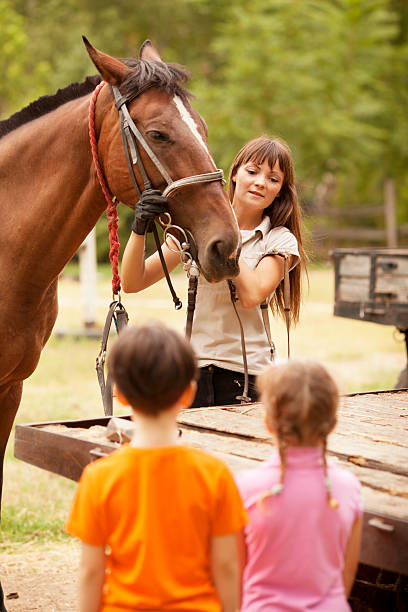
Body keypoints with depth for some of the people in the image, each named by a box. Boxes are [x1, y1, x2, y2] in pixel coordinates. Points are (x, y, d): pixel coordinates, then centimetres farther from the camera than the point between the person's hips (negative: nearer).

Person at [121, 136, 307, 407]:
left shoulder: (280, 240, 2)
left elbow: (252, 295, -18)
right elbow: (132, 283, 0)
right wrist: (139, 229, -16)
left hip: (246, 373, -1)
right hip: (193, 366, 2)